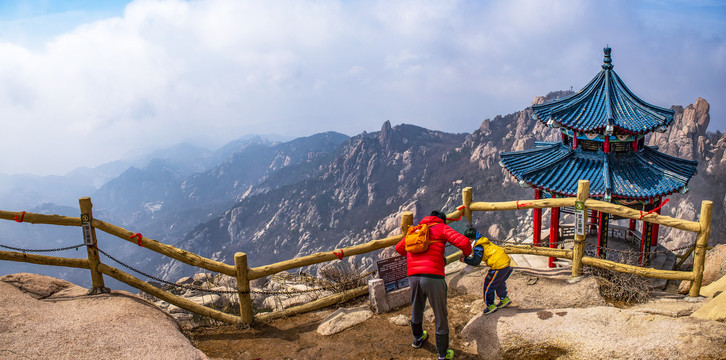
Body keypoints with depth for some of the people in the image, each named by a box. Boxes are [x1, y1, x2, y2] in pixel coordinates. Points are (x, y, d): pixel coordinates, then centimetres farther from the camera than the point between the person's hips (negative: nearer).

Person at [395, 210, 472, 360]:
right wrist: (467, 253, 18)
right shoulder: (442, 228, 9)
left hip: (413, 276, 5)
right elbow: (463, 242, -4)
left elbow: (399, 248, 32)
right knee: (441, 316, 11)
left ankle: (418, 338, 53)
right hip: (433, 277, -5)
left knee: (417, 308, 29)